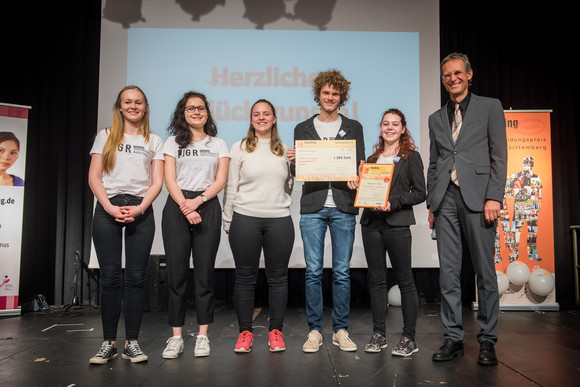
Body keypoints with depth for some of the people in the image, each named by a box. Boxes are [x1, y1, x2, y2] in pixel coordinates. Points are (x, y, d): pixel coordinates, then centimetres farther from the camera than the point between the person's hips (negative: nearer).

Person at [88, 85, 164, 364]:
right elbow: (94, 177, 5)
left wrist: (140, 208, -10)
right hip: (107, 209, 0)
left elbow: (157, 182, 6)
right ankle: (109, 343, 8)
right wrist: (109, 207, -9)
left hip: (140, 211, 0)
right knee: (110, 277, -1)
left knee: (135, 278, -1)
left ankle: (132, 342, 7)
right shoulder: (106, 136, 14)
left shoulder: (154, 142, 14)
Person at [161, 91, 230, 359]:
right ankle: (176, 336, 7)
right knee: (176, 272, -1)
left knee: (204, 272, -1)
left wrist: (198, 201, -11)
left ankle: (202, 336, 7)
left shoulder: (218, 144, 15)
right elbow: (169, 180, 3)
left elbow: (220, 180, 4)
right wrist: (185, 207, -12)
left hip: (207, 208, 0)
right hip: (177, 207, 0)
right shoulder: (173, 142, 13)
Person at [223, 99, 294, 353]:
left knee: (278, 277, 5)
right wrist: (228, 220, 4)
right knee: (245, 277, 3)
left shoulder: (285, 150, 13)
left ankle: (276, 331, 17)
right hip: (245, 218, -1)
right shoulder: (239, 148, 8)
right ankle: (245, 332, 15)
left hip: (279, 220, 2)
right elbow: (231, 186, 7)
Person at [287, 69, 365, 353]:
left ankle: (340, 330, 16)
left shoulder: (353, 128, 13)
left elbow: (360, 165, 8)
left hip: (343, 207, 0)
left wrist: (355, 179, -14)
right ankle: (314, 330, 14)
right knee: (313, 271, 2)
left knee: (342, 271, 4)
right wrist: (294, 162, -10)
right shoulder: (303, 129, 13)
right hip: (313, 205, 0)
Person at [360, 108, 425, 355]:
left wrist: (393, 203, -15)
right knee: (376, 279, 8)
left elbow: (419, 193, -3)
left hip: (397, 224, -4)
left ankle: (409, 338, 9)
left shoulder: (411, 157, 4)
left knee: (405, 280, 0)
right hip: (371, 224, 5)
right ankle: (378, 334, 17)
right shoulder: (372, 159, 18)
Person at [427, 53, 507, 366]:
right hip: (446, 200, 4)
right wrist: (431, 204, 11)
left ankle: (487, 340, 12)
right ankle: (453, 337, 11)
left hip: (477, 197, -3)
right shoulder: (436, 118, 19)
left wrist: (494, 197, -10)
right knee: (448, 272, 3)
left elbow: (499, 156, 1)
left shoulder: (490, 107, 8)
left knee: (485, 271, 1)